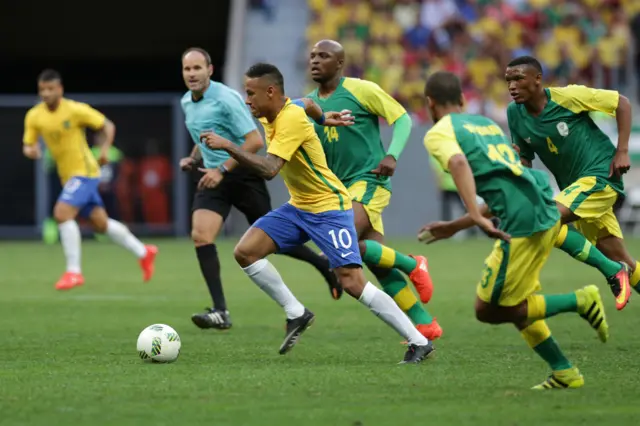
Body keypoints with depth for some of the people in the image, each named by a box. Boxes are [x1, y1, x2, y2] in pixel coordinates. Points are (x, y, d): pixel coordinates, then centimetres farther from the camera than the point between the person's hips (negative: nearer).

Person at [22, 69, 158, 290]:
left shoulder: (76, 110, -16)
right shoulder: (34, 116, -2)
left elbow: (107, 126, -4)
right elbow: (28, 145, 5)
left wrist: (104, 150, -18)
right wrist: (30, 150, -18)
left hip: (85, 172, -7)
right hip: (67, 175, 7)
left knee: (62, 213, -23)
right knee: (100, 223, 14)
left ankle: (74, 271, -15)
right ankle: (143, 252, 33)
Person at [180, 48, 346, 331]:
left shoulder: (226, 99, -17)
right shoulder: (187, 102, 8)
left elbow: (255, 141, -21)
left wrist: (222, 170, -23)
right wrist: (193, 159, 7)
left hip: (242, 174, -6)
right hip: (213, 178, 6)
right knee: (200, 235, -15)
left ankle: (324, 265, 31)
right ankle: (220, 312, -16)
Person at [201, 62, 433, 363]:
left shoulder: (292, 119, -25)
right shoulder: (269, 116, 2)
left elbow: (269, 169, -34)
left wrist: (227, 146, -34)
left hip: (329, 206, -9)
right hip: (298, 207, 9)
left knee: (352, 282, -16)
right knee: (245, 251, -5)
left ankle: (419, 342, -8)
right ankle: (296, 314, 6)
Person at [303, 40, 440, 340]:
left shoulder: (361, 90, -7)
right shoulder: (308, 104, 11)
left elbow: (402, 118, -4)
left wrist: (392, 156, -17)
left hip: (369, 181, -7)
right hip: (342, 187, 7)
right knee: (378, 263, 3)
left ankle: (412, 265, -2)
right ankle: (425, 324, 11)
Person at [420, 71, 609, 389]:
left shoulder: (439, 133, 5)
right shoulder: (487, 124, 28)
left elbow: (459, 163, -20)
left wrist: (476, 217, -28)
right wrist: (452, 228, 36)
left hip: (523, 221, -8)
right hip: (547, 212, 8)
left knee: (488, 310, 3)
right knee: (516, 304, 20)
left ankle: (580, 301, -4)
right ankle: (564, 372, 15)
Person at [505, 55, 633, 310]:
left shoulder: (567, 96, -16)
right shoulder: (515, 113, 1)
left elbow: (621, 103, -7)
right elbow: (525, 162, 11)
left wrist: (622, 151, -12)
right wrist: (515, 160, -13)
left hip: (601, 175, -7)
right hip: (574, 185, 7)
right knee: (621, 261, 7)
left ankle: (613, 272, -13)